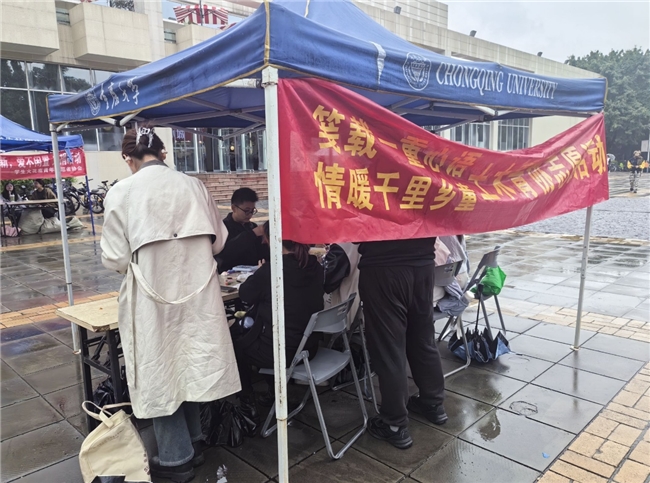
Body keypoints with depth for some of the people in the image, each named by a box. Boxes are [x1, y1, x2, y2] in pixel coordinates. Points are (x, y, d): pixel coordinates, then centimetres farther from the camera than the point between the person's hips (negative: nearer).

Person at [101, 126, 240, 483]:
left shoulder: (122, 192, -8)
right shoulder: (192, 185, 2)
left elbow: (115, 259, -7)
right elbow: (218, 241, 7)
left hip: (153, 297, -3)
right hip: (196, 291, 4)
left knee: (160, 372, 12)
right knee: (188, 365, 20)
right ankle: (192, 443, 36)